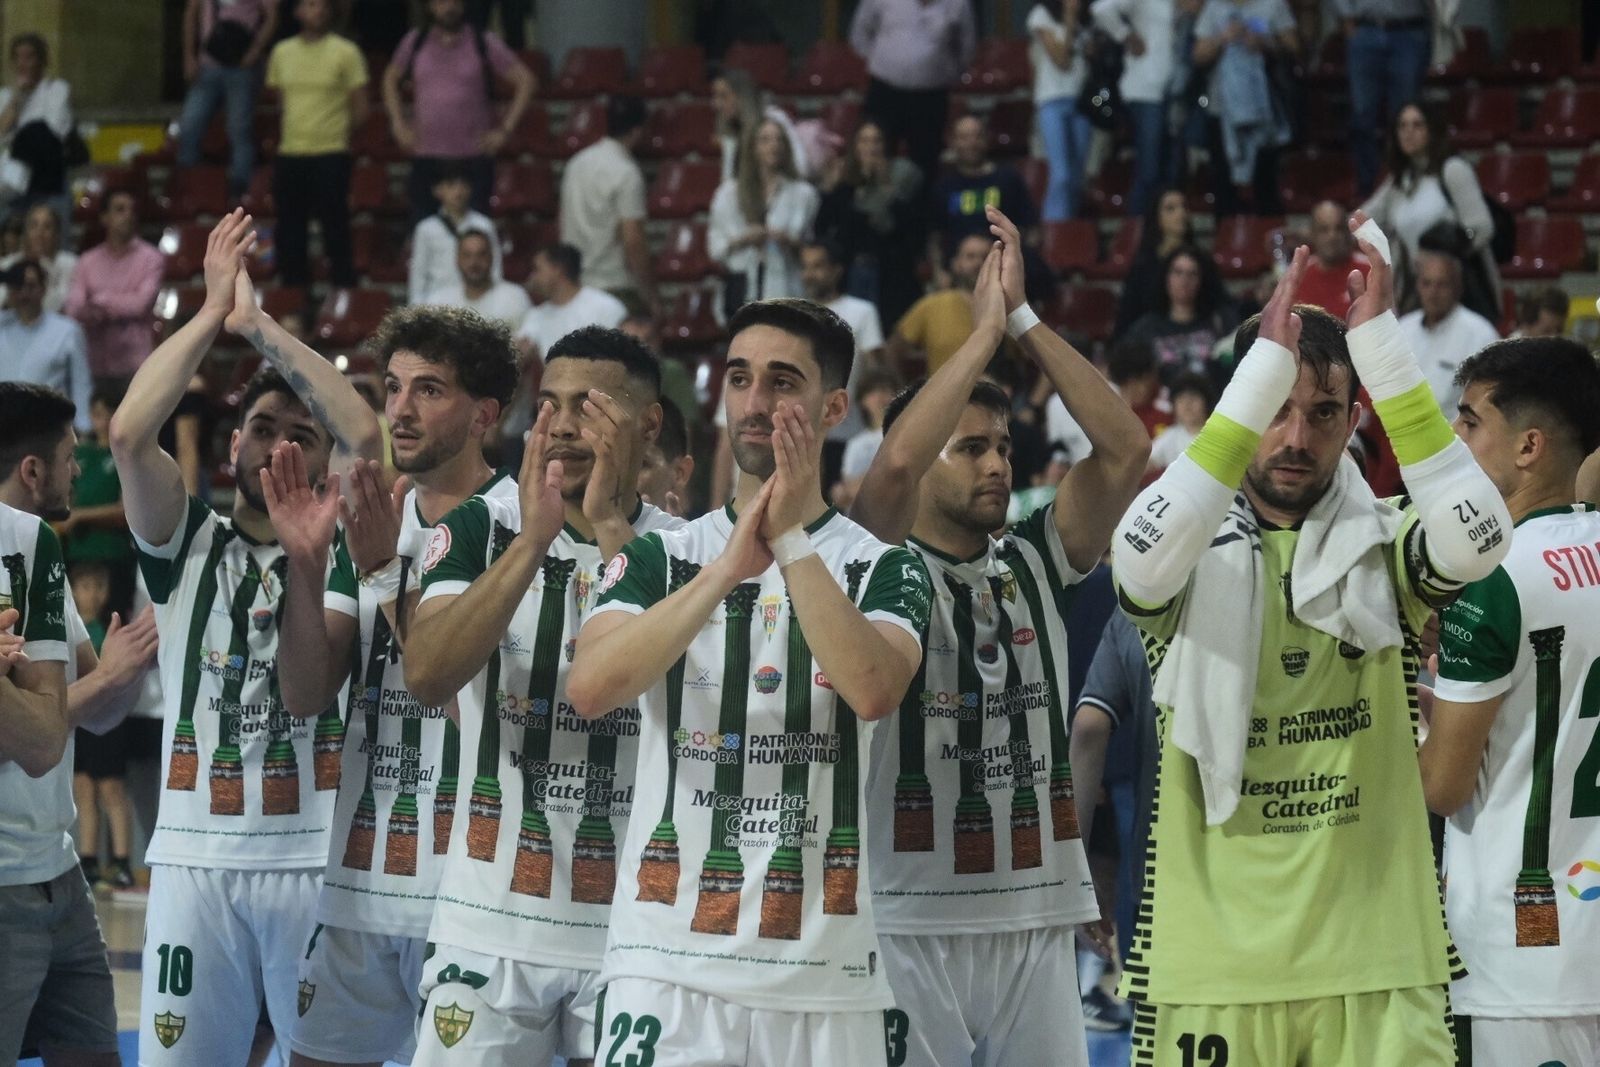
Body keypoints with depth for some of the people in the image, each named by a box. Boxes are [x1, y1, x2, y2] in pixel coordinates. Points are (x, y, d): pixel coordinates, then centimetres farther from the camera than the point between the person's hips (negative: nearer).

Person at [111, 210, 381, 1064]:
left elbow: (366, 436, -12)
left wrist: (259, 322, -9)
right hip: (194, 857, 1)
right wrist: (214, 312, -5)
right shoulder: (186, 544, 8)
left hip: (317, 857, -1)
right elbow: (129, 435, -9)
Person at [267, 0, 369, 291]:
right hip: (290, 154, 4)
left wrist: (338, 134, 6)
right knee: (289, 231, 7)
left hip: (331, 155, -4)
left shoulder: (345, 53, -3)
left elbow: (360, 109, 1)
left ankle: (343, 287, 2)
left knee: (335, 229, -4)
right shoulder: (282, 52, 9)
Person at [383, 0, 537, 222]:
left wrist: (505, 130, -3)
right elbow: (391, 79, 23)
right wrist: (399, 124, 12)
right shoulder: (415, 42, 7)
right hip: (426, 155, 2)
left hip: (474, 155, -2)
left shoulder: (484, 43, 0)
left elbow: (525, 81, 2)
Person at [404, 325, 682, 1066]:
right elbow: (427, 676, -14)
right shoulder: (481, 529, 2)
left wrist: (611, 528, -20)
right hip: (492, 921, 0)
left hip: (633, 926, 0)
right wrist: (533, 540, -21)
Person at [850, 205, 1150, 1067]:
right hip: (914, 918, -5)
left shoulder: (1036, 561, 11)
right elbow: (894, 463, -23)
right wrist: (984, 327, -13)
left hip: (1037, 913, 5)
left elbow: (1126, 448, 0)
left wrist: (1024, 318, -5)